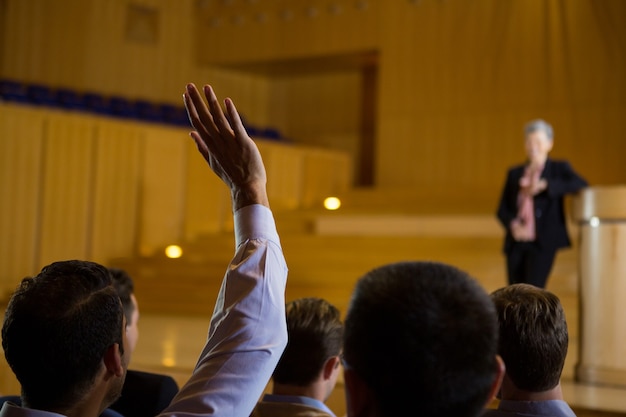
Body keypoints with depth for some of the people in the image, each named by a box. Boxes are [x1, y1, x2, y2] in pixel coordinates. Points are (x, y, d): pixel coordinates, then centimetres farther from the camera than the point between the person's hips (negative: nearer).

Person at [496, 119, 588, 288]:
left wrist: (545, 186, -20)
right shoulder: (514, 173, 15)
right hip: (516, 243, 4)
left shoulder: (559, 169, 6)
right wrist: (513, 225, -10)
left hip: (543, 242, -4)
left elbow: (581, 184, -13)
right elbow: (502, 209, 12)